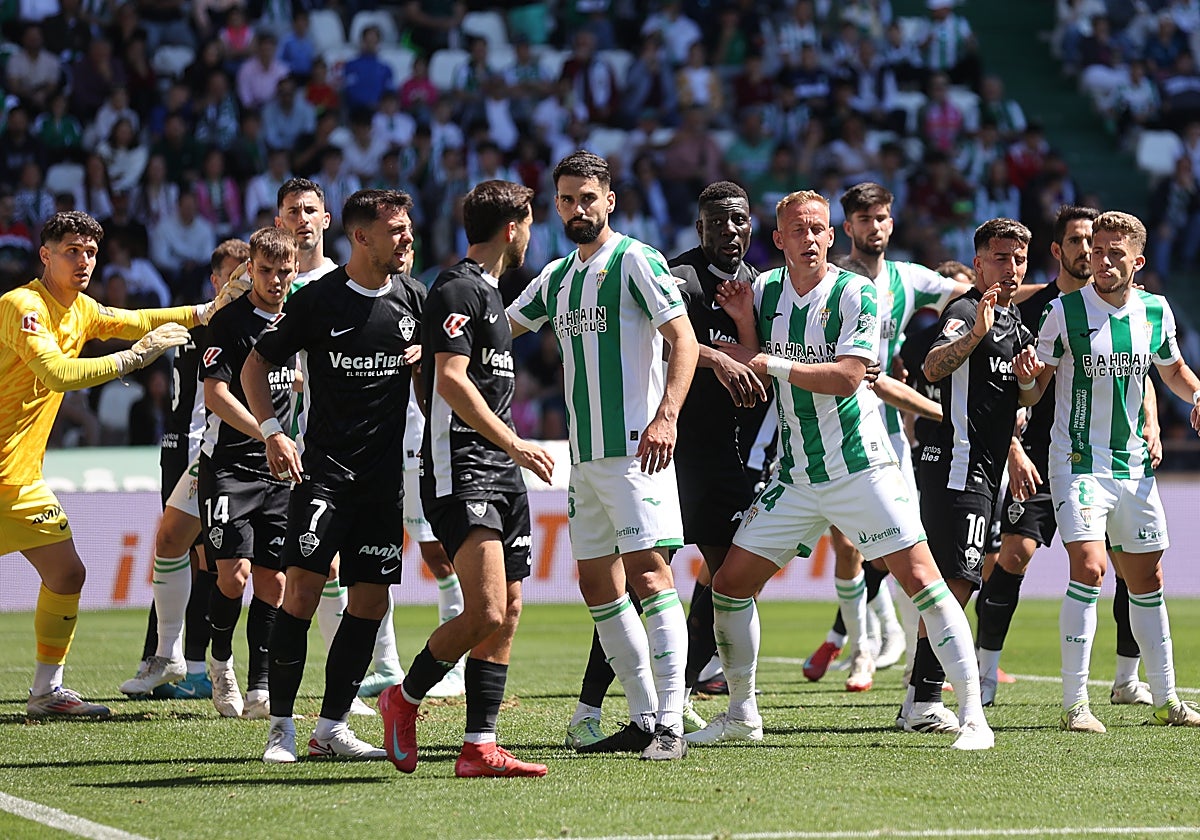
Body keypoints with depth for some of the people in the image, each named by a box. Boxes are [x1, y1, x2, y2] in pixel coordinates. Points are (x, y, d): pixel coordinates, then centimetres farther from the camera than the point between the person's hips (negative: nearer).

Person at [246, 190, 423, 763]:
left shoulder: (412, 298, 8)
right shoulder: (316, 300, -4)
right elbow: (256, 365, 4)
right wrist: (272, 431, -9)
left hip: (385, 477, 4)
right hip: (323, 469, -4)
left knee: (371, 601, 1)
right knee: (302, 588, -14)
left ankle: (332, 726, 10)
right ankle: (281, 725, -7)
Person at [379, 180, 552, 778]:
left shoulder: (486, 290, 21)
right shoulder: (458, 288, -10)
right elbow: (451, 379, -19)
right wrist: (513, 443, -20)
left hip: (500, 472, 10)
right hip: (461, 474, -10)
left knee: (507, 613, 3)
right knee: (485, 612, -18)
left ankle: (479, 747, 3)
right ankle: (404, 699, 3)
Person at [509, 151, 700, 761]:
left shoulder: (635, 261, -6)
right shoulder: (557, 276, 16)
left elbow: (684, 339, -12)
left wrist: (666, 416, -25)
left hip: (635, 449, -8)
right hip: (584, 455, 8)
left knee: (648, 574, -14)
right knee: (598, 587, 8)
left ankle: (670, 725, -17)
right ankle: (643, 719, 14)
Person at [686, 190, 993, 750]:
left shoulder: (855, 293, -10)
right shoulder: (764, 291, 6)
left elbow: (847, 376, -19)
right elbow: (756, 377, 11)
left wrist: (771, 364, -17)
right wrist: (745, 326, -3)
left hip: (861, 467, -5)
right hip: (795, 475, 5)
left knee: (920, 578, -13)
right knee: (730, 583, 3)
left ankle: (972, 717, -11)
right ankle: (741, 715, 19)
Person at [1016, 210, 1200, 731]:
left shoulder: (1156, 312, 2)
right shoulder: (1065, 312, -10)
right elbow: (1031, 392, -3)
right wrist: (1027, 380, -26)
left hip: (1135, 467, 5)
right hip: (1077, 463, -5)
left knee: (1147, 580, 11)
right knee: (1088, 569, -19)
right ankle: (1074, 704, -16)